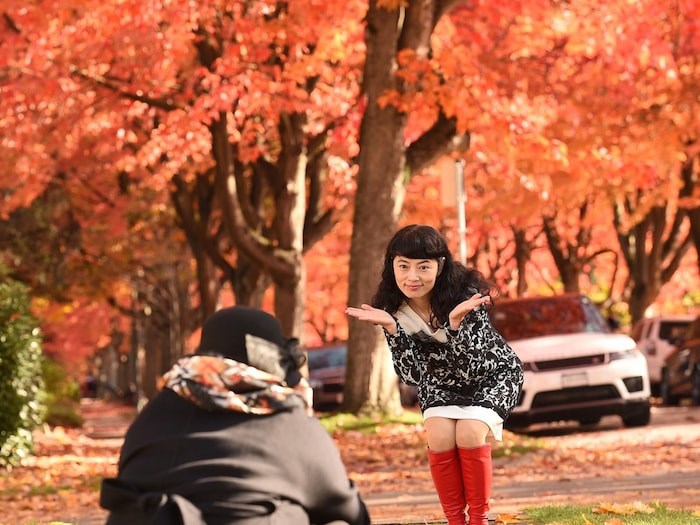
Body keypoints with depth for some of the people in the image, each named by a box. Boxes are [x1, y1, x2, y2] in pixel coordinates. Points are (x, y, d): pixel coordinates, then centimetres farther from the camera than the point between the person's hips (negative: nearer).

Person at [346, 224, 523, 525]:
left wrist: (456, 321, -48)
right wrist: (390, 327, -36)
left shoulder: (466, 294, -29)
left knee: (470, 433, -26)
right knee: (440, 436, -22)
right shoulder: (393, 307, -19)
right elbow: (412, 374, -21)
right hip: (442, 381, 3)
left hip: (492, 374, -3)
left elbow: (472, 368, -30)